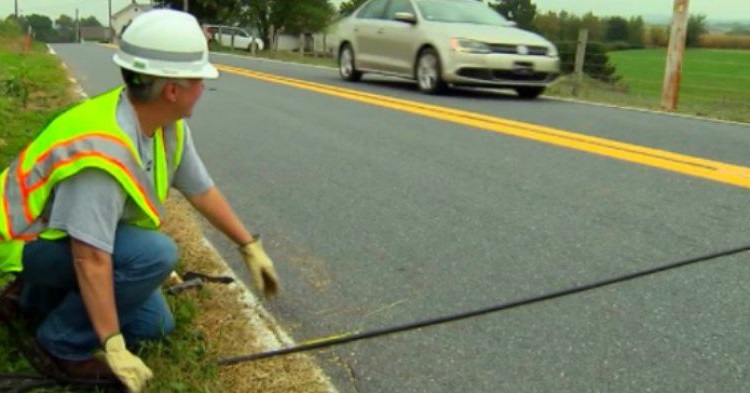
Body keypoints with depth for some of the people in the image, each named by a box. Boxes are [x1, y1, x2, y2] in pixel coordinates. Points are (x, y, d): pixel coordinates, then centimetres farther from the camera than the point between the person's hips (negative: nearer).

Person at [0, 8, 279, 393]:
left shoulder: (169, 127, -10)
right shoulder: (103, 148, -37)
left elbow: (202, 190, 3)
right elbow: (91, 259, -35)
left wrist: (250, 246, 9)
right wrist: (114, 347, -31)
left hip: (79, 236, 8)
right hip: (31, 242, -8)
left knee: (155, 323, 7)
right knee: (155, 253, -30)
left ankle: (46, 297, 21)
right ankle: (65, 342, -10)